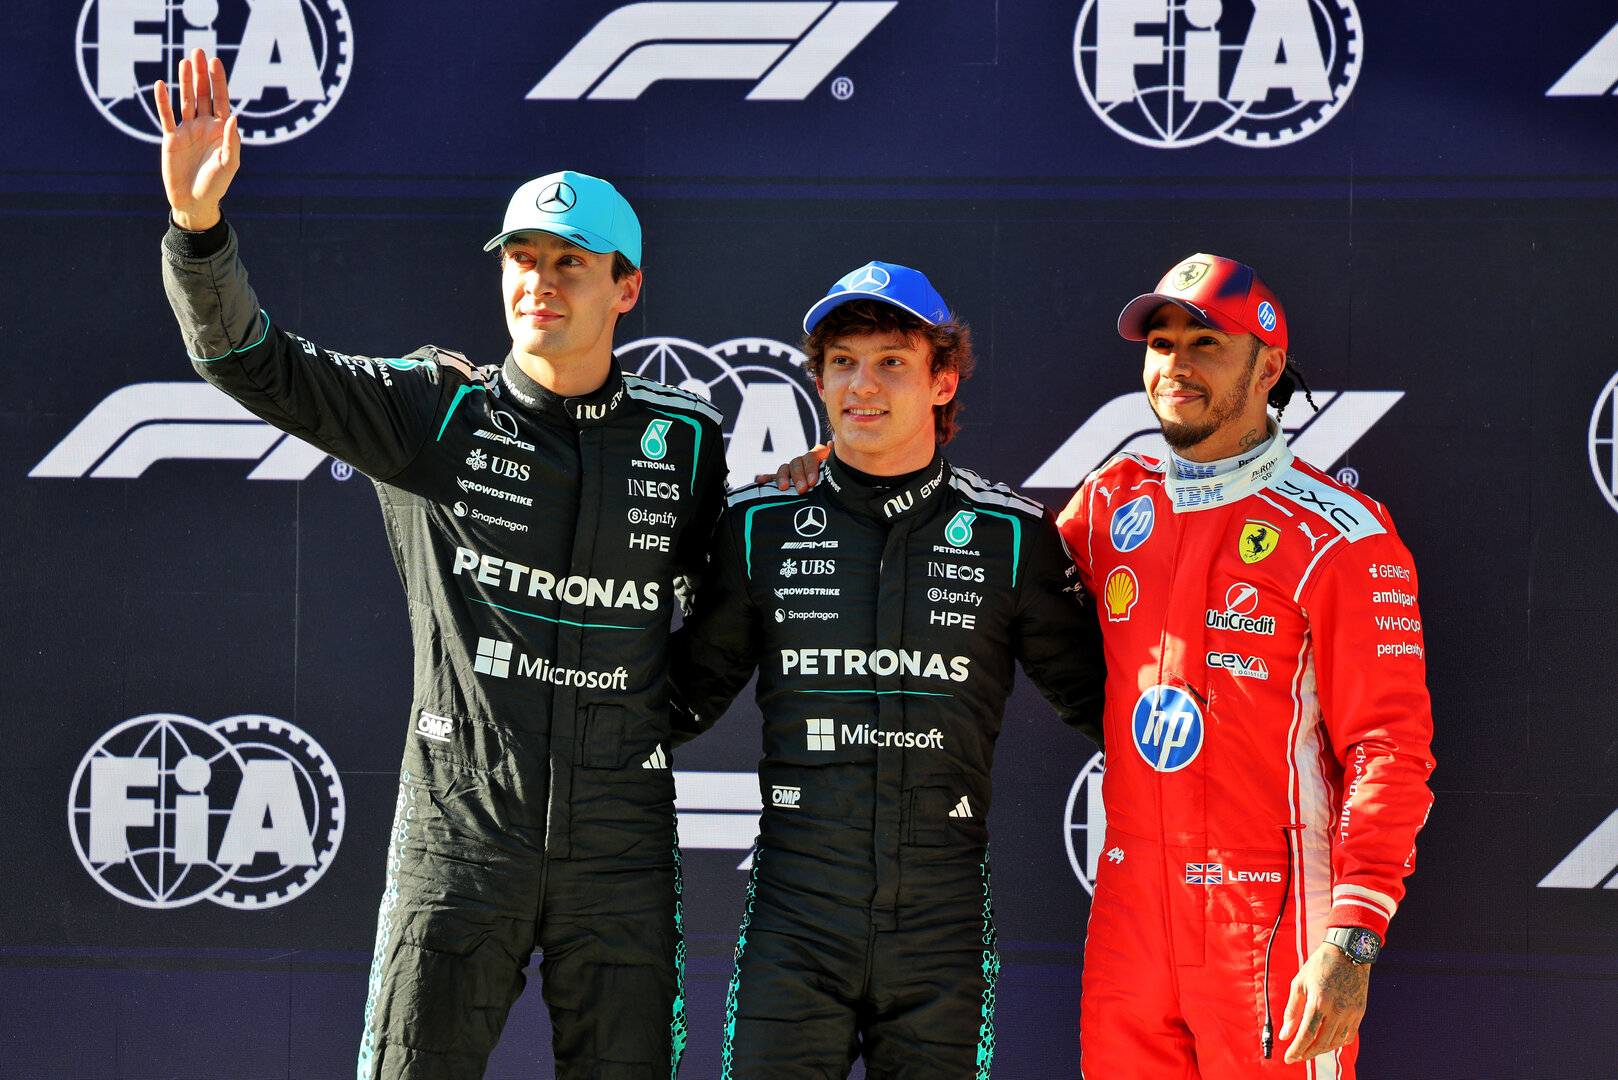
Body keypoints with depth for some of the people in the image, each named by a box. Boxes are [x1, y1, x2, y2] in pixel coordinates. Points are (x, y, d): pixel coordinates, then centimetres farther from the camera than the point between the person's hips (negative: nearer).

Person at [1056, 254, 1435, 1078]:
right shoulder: (1114, 502, 10)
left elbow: (1390, 747, -12)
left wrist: (1351, 944, -21)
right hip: (1131, 914, 6)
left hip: (1274, 923, -5)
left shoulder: (1337, 537, -8)